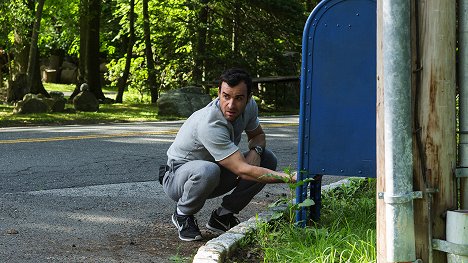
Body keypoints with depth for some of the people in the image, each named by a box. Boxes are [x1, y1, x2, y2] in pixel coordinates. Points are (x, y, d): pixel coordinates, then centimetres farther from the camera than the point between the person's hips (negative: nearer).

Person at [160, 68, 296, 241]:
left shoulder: (249, 106, -11)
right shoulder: (209, 125, -35)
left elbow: (257, 134, 10)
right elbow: (243, 171, -38)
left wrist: (255, 150, -14)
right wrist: (289, 178, -42)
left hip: (214, 181, 7)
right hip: (177, 175, -7)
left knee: (268, 159, -9)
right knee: (208, 170, -41)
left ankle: (222, 216, 0)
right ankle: (182, 215, -9)